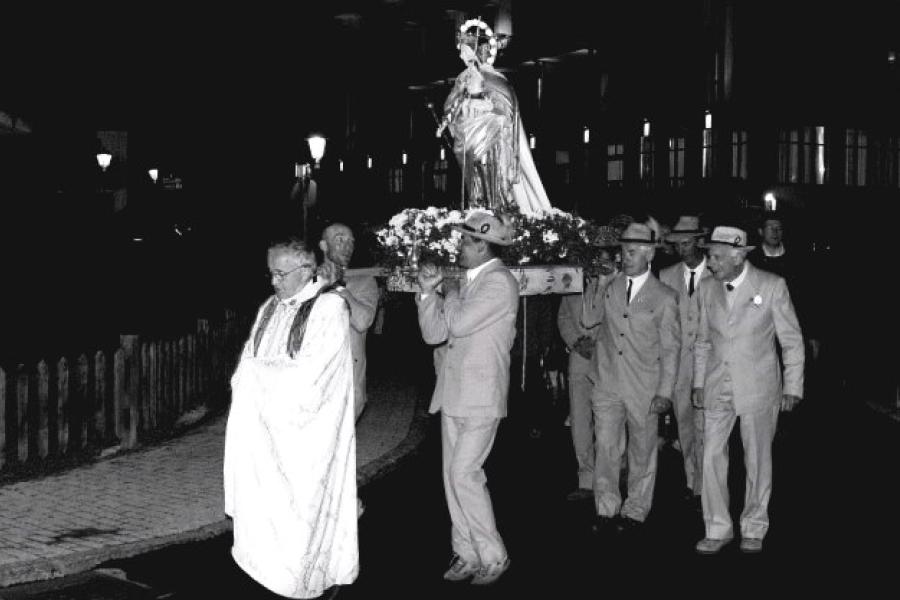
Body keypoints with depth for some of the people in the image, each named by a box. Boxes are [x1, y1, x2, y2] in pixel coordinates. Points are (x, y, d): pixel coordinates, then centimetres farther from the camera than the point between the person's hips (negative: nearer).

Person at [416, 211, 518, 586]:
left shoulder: (499, 281, -12)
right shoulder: (467, 282, 13)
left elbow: (459, 323, -21)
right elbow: (434, 333, 8)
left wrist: (450, 293, -3)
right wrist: (429, 290, -4)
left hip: (480, 397, -8)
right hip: (453, 393, 9)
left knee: (464, 474, -11)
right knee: (454, 476, 10)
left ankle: (493, 556, 1)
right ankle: (467, 554, 19)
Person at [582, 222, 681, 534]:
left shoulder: (664, 297, -2)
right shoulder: (608, 288, 7)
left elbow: (670, 348, -1)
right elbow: (588, 319, 8)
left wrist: (665, 392, -6)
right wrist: (598, 284, 1)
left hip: (644, 390, -2)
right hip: (608, 385, 2)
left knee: (642, 452, 8)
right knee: (606, 448, 0)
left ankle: (635, 511, 22)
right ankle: (606, 510, 11)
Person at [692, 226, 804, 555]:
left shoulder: (772, 286, -8)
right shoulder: (707, 289, 4)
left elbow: (792, 340, -2)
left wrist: (792, 388, -4)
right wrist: (699, 383, 11)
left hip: (759, 388, -3)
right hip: (717, 390, 3)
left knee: (757, 460, 6)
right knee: (712, 457, 0)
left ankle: (754, 529, 22)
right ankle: (718, 529, 12)